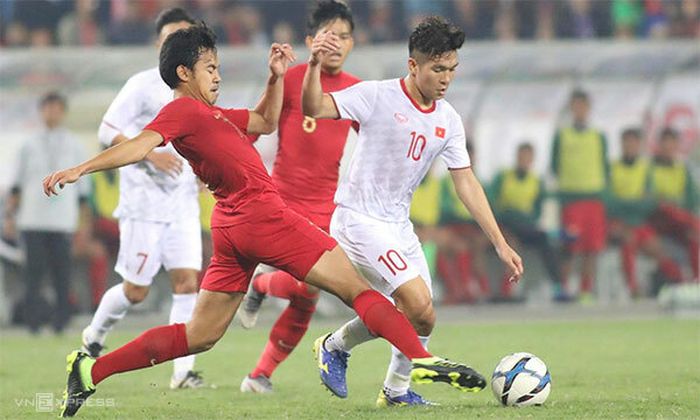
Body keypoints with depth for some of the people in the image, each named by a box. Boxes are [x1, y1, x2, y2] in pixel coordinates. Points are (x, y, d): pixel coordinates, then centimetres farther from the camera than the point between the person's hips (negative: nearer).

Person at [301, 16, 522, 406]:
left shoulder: (449, 120, 4)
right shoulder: (377, 96, -13)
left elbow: (466, 183, 7)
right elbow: (314, 108, -21)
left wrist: (500, 243, 3)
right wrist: (315, 66, -40)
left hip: (398, 226, 7)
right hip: (359, 218, -7)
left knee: (423, 321, 6)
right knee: (418, 304, -19)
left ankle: (396, 389, 31)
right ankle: (336, 346, 1)